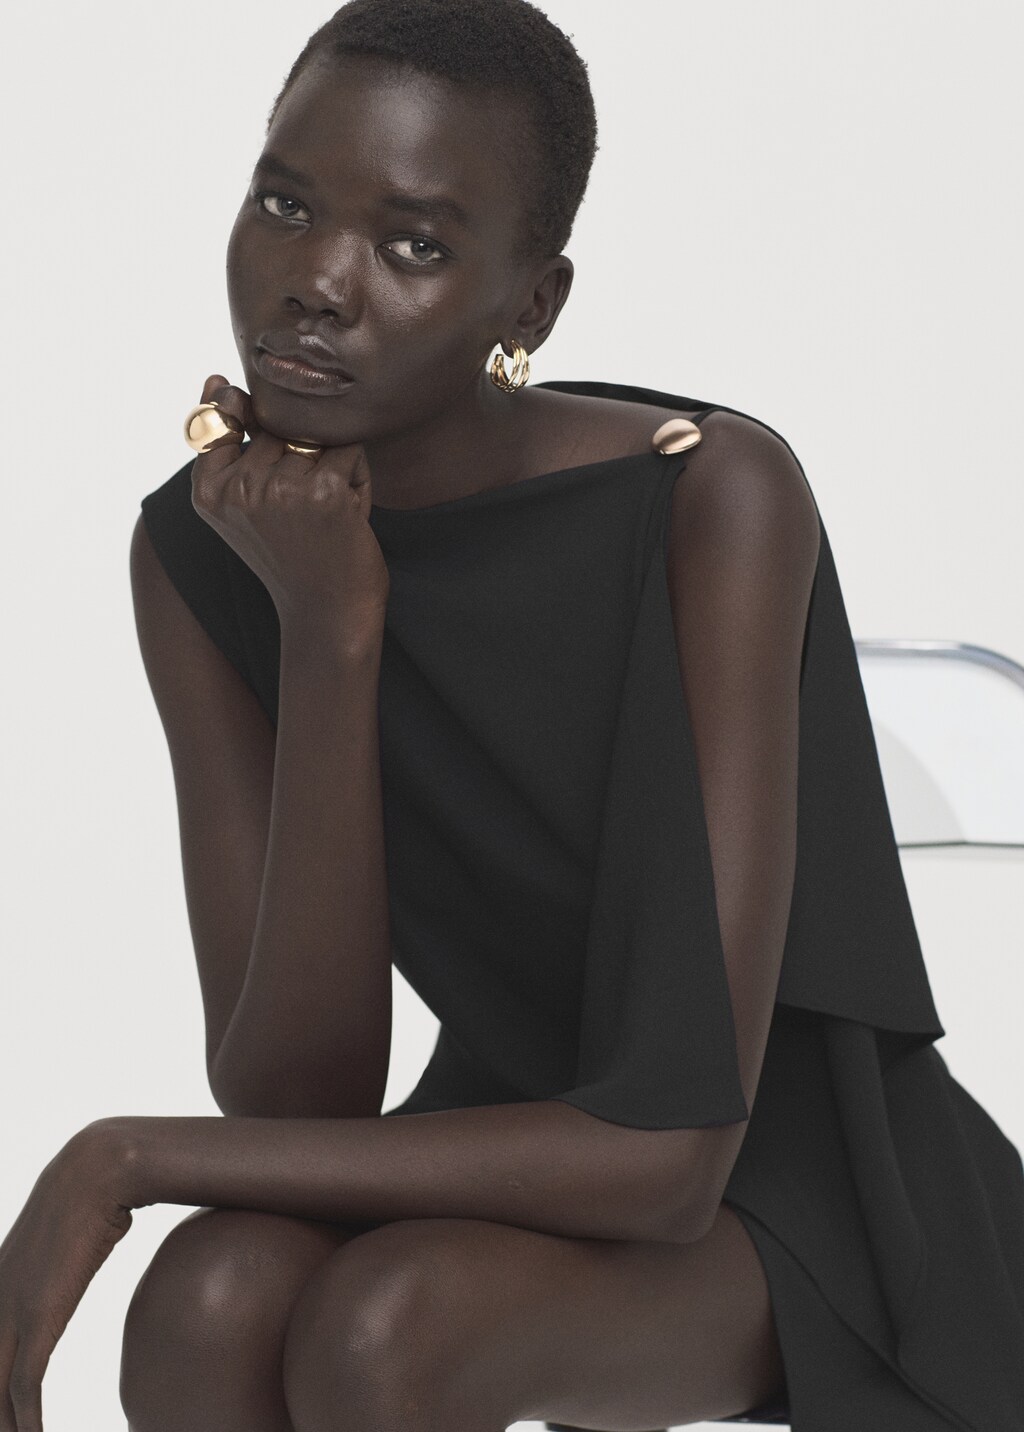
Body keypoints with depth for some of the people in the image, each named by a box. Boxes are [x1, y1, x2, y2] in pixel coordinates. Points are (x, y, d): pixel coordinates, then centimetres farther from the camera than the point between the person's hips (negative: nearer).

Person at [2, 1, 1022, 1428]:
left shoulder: (715, 498, -26)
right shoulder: (201, 554, -11)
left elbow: (670, 1157, -31)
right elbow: (295, 1107, -19)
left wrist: (129, 1159, -28)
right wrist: (328, 633, -28)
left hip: (778, 1166, -4)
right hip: (518, 1139, 4)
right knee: (210, 1302, -29)